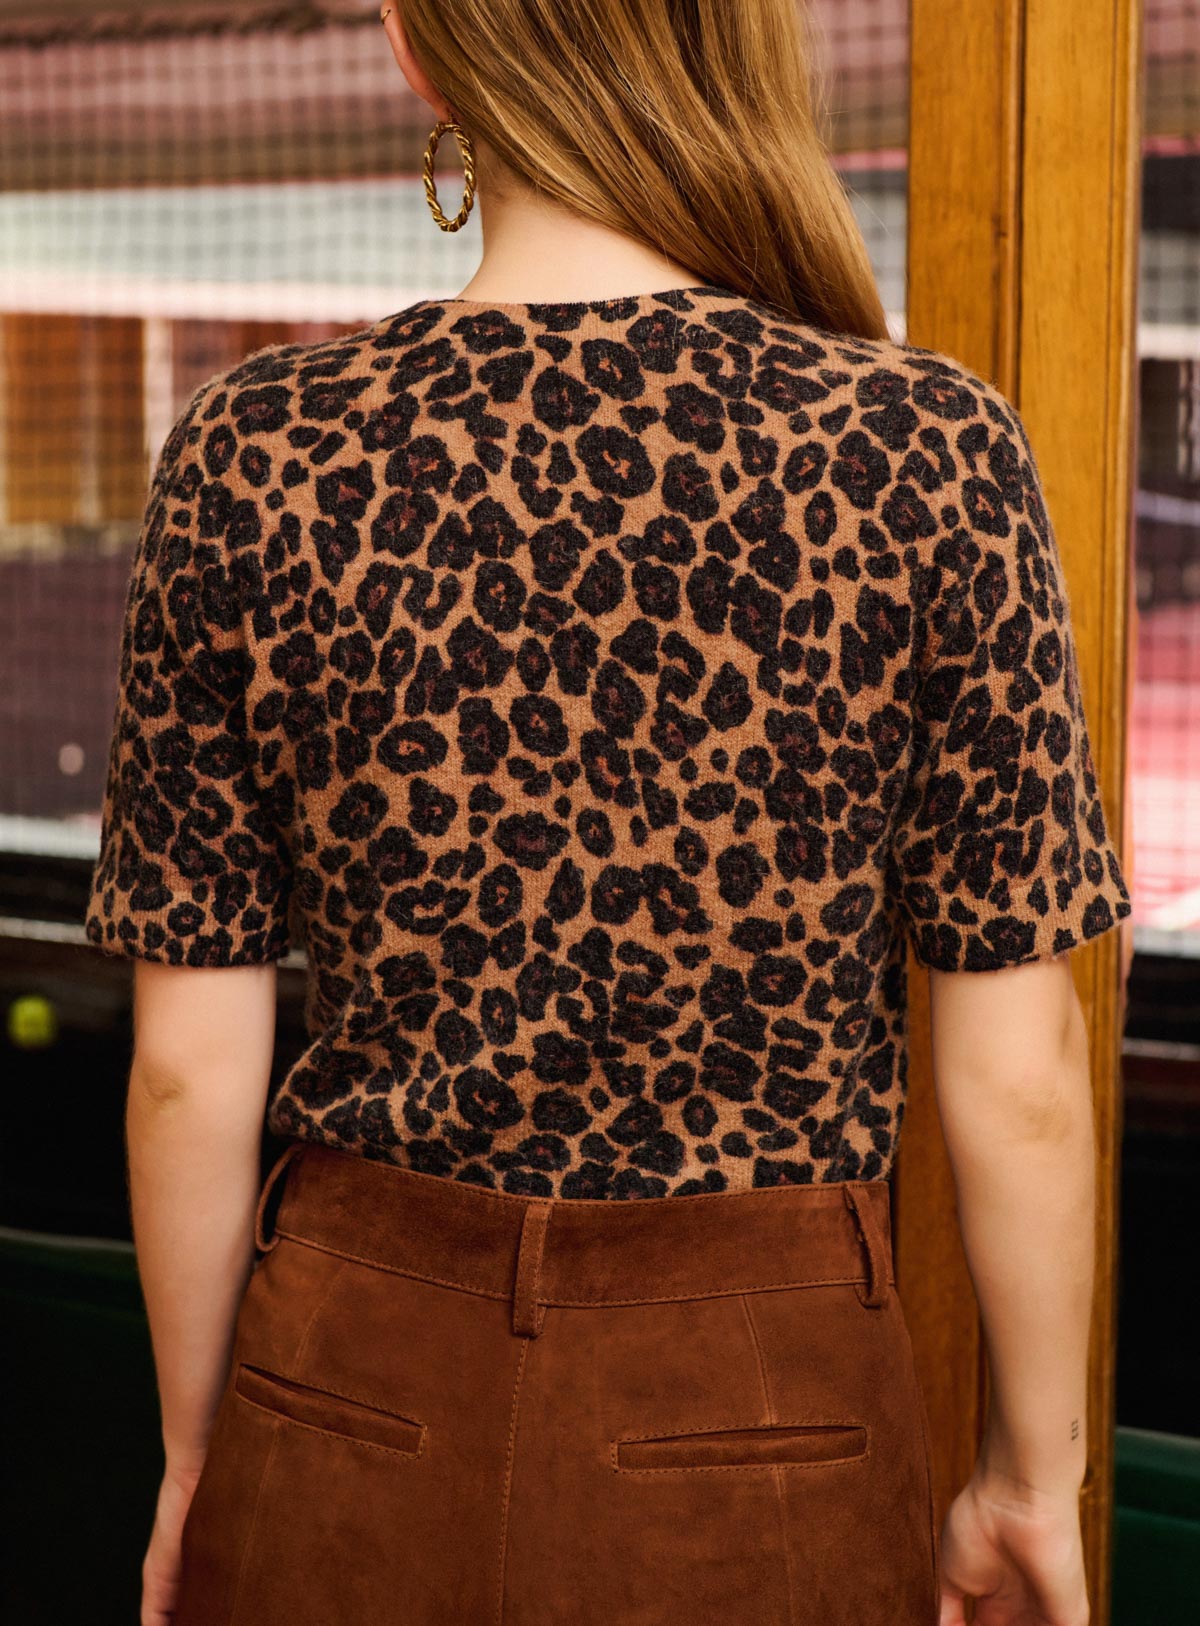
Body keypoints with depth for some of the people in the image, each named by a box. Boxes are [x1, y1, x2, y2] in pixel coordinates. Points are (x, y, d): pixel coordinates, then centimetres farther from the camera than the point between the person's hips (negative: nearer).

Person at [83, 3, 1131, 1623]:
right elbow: (1016, 1076, -9)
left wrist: (197, 1461, 10)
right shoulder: (929, 455, -13)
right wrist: (1035, 1480, 6)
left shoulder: (254, 458, -10)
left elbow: (190, 1071, -5)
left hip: (352, 1429, 2)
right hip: (758, 1433, -1)